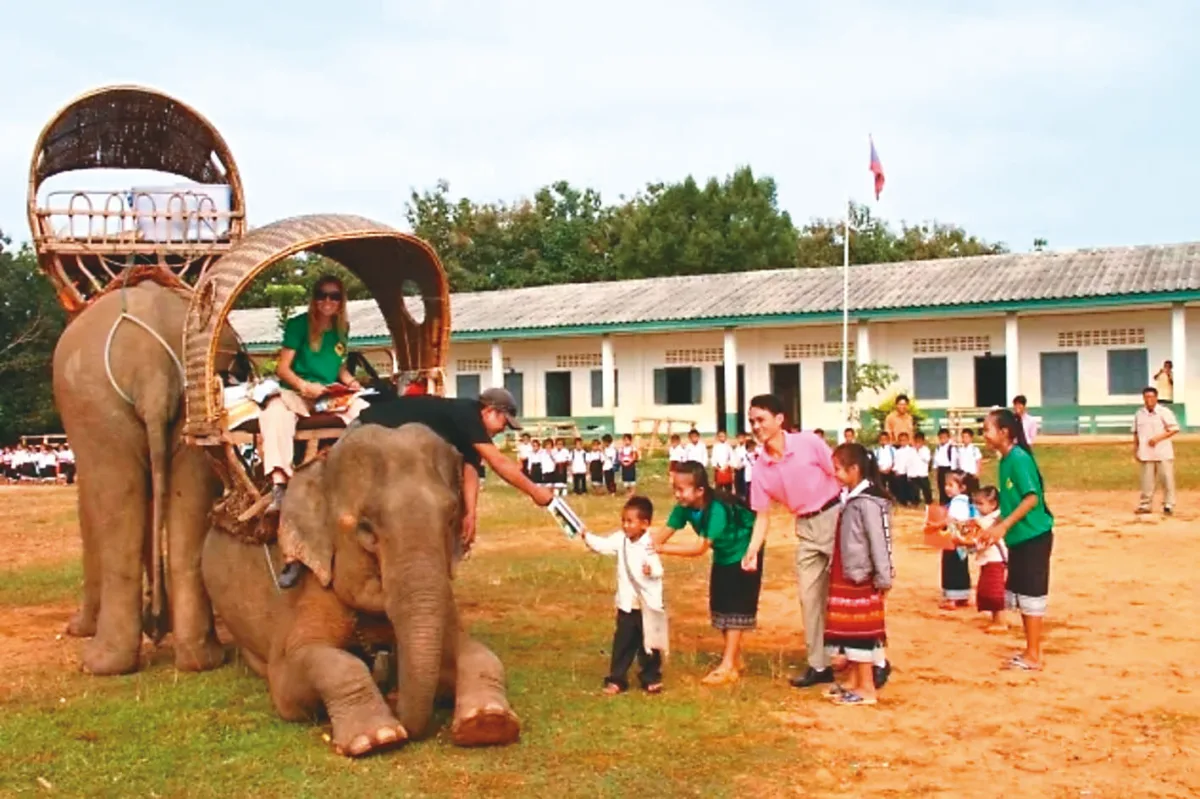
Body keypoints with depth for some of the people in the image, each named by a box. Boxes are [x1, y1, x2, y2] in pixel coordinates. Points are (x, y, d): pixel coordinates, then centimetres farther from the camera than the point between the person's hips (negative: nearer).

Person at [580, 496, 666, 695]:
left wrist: (651, 570, -37)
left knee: (648, 644, 9)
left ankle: (651, 679, 24)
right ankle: (616, 679, 16)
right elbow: (602, 545, -9)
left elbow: (659, 570, -16)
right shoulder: (620, 539, -1)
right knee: (622, 643, 8)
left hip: (648, 605, -4)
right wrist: (586, 536, -23)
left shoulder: (650, 545, -15)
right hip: (626, 604, 4)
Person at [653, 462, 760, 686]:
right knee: (720, 605, 9)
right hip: (723, 556, 8)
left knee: (736, 607, -9)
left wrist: (662, 549, -46)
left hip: (744, 554, -8)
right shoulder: (684, 507, -17)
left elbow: (701, 548, -42)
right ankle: (736, 659, 22)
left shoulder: (717, 509, -38)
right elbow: (664, 533, -21)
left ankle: (728, 666, -8)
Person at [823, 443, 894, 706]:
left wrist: (883, 578, -18)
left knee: (860, 631, -1)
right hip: (845, 576, 9)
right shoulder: (848, 498, 9)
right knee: (847, 629, 15)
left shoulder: (868, 502, -19)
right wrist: (835, 570, 15)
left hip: (861, 578, -9)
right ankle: (853, 680, 26)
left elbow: (879, 541, -19)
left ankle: (867, 688, 7)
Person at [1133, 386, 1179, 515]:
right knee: (1147, 480, 3)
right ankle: (1145, 505, 8)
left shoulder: (1164, 412, -3)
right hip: (1146, 453, 3)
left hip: (1163, 453, -3)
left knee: (1167, 479, -2)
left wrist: (1158, 438, -16)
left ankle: (1168, 505, 5)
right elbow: (1136, 433, 16)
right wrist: (1135, 449, 11)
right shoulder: (1139, 414, 10)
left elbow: (1174, 429, -6)